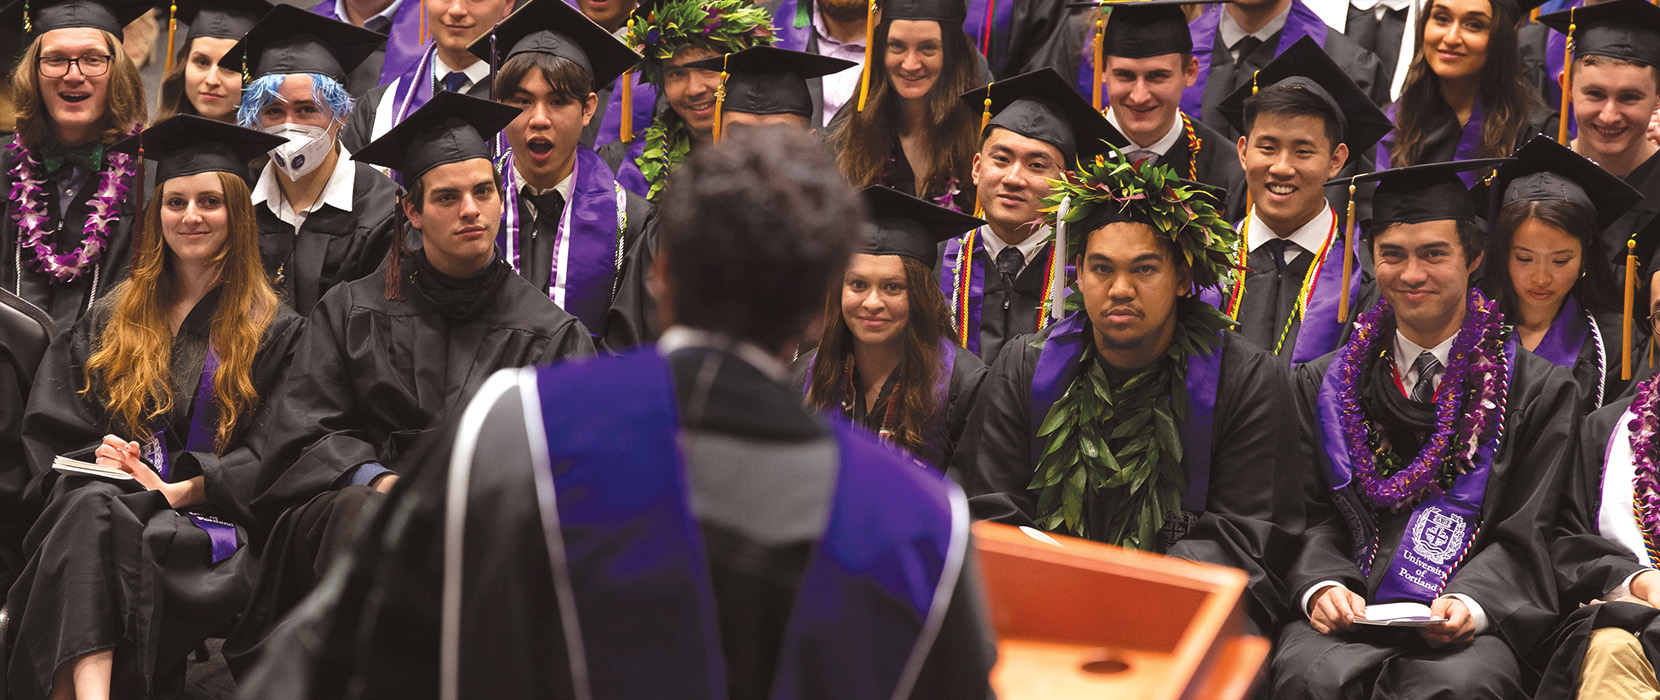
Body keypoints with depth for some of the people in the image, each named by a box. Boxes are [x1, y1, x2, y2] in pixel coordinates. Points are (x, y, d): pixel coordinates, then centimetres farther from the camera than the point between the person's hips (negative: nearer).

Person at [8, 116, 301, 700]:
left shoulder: (274, 332, 13)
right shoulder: (112, 320, 23)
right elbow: (50, 432, 18)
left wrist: (193, 486, -13)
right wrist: (94, 456, -5)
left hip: (215, 521, -2)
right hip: (109, 493, 2)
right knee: (90, 511, -36)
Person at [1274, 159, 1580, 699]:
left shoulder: (1539, 390, 11)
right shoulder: (1324, 386, 18)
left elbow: (1525, 534, 4)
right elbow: (1311, 517, 12)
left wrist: (1468, 603, -16)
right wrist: (1323, 586, -11)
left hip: (1465, 631, -1)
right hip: (1349, 620, 1)